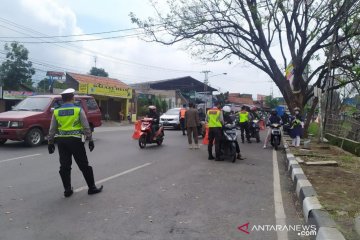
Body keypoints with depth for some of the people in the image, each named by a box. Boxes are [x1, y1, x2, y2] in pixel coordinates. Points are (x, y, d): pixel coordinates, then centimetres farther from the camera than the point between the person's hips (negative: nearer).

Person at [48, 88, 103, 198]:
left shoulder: (56, 112, 4)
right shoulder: (78, 110, -6)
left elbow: (52, 130, 5)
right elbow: (86, 127, -7)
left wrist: (50, 143, 13)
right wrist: (90, 140, -1)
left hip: (62, 141, 3)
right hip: (76, 140, -3)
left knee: (64, 166, 11)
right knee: (84, 165, 6)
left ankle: (67, 190, 15)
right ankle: (92, 188, 13)